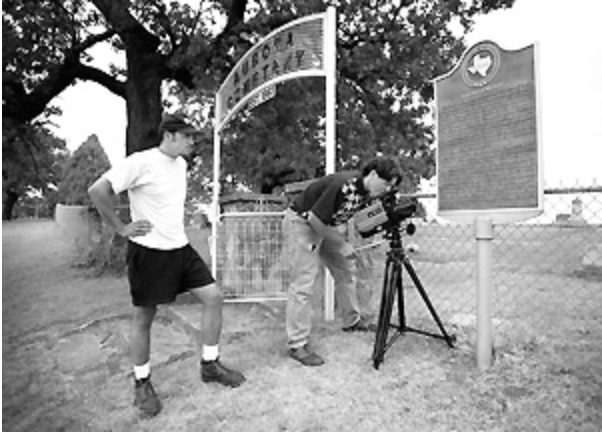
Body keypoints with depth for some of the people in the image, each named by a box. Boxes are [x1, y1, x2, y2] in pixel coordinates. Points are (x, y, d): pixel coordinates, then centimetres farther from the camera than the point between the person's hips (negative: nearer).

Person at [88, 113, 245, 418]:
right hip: (149, 251, -7)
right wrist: (120, 228, -13)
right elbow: (97, 191, -17)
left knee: (213, 297, 3)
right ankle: (142, 384, 25)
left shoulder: (180, 163, 9)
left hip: (179, 247, 7)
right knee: (143, 318, 6)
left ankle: (210, 365, 19)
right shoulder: (141, 162, -15)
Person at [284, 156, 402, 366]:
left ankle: (352, 321, 32)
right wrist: (341, 242, -16)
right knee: (303, 283, -12)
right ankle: (297, 345, -4)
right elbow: (314, 219, -27)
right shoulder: (344, 186, -32)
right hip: (301, 222, -9)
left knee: (345, 270, 14)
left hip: (326, 226, 9)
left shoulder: (367, 191, -6)